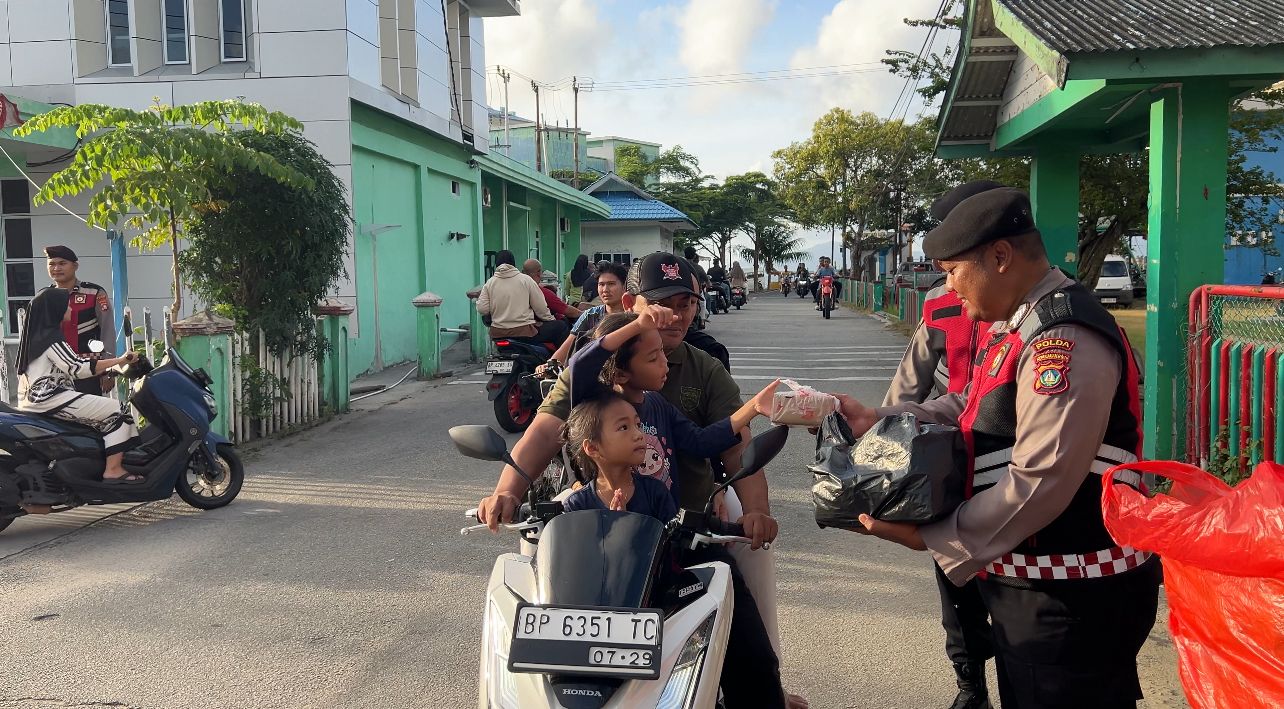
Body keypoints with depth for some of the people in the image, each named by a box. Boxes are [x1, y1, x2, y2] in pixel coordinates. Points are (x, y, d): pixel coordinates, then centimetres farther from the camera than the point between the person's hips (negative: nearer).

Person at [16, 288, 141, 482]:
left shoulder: (38, 334, 18)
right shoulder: (51, 338, -14)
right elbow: (78, 368, -21)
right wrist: (119, 360, -20)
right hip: (50, 398, -11)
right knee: (118, 411, -12)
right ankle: (113, 470, -16)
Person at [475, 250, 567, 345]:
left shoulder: (489, 283, 5)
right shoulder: (525, 280, -1)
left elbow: (482, 309, -3)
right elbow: (541, 308, -1)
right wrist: (551, 320, 15)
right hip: (525, 333, -5)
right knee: (561, 326, 12)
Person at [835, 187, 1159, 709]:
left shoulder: (1065, 340, -25)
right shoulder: (1016, 324, 9)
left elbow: (1039, 483, -29)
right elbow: (970, 407, 13)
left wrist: (930, 539, -21)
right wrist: (878, 421, 1)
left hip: (1072, 602, -10)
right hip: (1029, 582, 10)